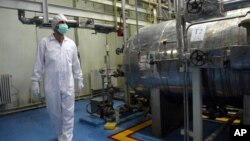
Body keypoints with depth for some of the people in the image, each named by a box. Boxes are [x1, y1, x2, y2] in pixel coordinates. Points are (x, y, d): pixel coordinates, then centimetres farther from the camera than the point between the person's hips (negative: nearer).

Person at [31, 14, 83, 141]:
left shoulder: (71, 43, 5)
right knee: (54, 112, 13)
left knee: (68, 112, 4)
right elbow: (39, 64, -1)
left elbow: (76, 64, 9)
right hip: (51, 85, -1)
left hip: (68, 84, 1)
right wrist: (35, 81, -3)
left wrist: (79, 79, 10)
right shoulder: (44, 42, -2)